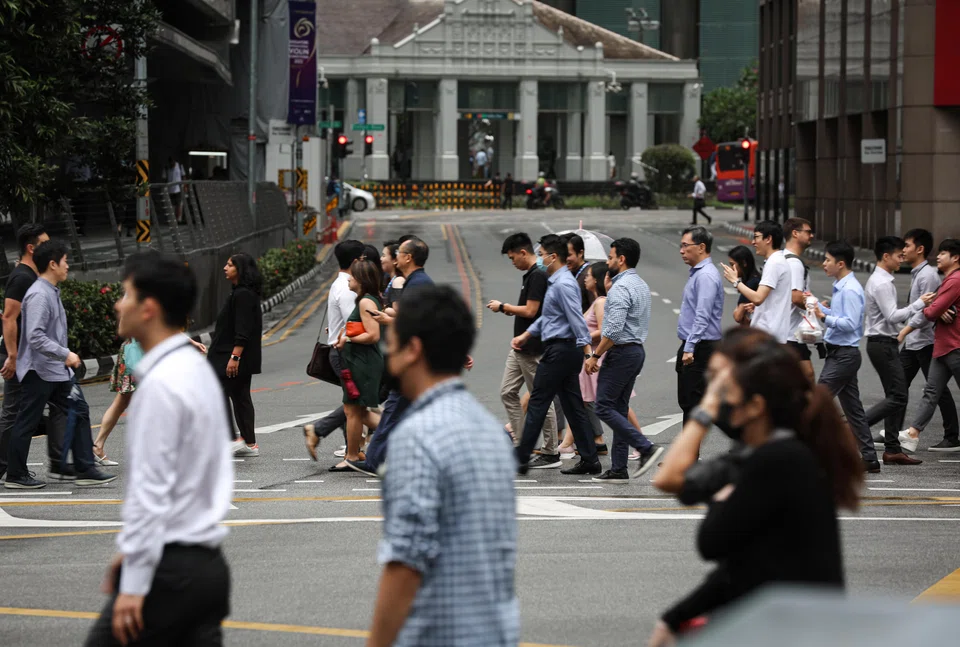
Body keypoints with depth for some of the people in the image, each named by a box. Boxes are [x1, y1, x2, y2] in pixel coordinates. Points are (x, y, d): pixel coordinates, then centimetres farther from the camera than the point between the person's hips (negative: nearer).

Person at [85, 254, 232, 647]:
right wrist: (132, 548, 23)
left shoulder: (161, 384, -16)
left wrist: (134, 583, -19)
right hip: (207, 563, 9)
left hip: (169, 568, -9)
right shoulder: (198, 370, 13)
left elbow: (151, 489, -20)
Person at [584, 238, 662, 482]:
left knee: (604, 407, -6)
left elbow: (614, 329, -24)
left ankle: (646, 448, -13)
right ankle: (619, 469, 8)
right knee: (619, 409, 10)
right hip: (637, 350, 10)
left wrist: (595, 355, -15)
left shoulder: (620, 288, -16)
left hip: (621, 352, -10)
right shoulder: (642, 285, 15)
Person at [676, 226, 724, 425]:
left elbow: (702, 317, -24)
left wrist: (689, 348, -27)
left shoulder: (706, 276, -17)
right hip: (691, 347, 11)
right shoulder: (697, 273, 16)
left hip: (700, 348, -11)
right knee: (686, 401, 13)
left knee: (692, 401, -8)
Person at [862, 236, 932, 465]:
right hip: (883, 344, -11)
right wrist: (920, 304, -17)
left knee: (897, 396, 9)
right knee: (897, 396, -12)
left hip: (885, 343, 11)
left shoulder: (878, 281, 16)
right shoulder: (882, 284, -17)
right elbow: (893, 316, -22)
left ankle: (893, 449, 8)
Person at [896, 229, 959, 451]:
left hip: (926, 341, -10)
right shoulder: (917, 273, 13)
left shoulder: (928, 275, -17)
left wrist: (905, 331, -24)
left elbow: (926, 310, -23)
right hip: (912, 341, 10)